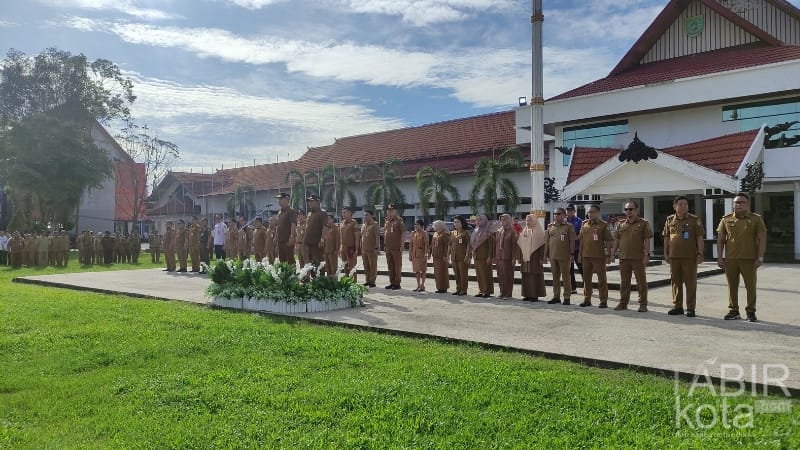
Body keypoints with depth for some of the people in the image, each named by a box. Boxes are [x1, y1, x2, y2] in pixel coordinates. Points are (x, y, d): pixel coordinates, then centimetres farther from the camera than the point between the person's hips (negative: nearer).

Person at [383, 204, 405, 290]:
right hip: (388, 248, 7)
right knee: (390, 266, 11)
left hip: (396, 248, -7)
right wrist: (385, 245, 16)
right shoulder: (387, 221, 14)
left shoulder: (399, 221, -5)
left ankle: (397, 283, 3)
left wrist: (402, 245, -14)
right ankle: (392, 282, 19)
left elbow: (403, 234, -8)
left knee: (397, 265, -1)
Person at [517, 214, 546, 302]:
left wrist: (541, 258, -14)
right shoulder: (524, 232, 14)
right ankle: (527, 294, 11)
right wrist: (519, 257, 9)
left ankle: (535, 295, 1)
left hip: (534, 258, -5)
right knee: (526, 277, 5)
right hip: (525, 258, 5)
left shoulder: (539, 232, -3)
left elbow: (542, 245, -8)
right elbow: (519, 245, 14)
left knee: (535, 277, -4)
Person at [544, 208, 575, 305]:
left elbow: (572, 241, -5)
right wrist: (545, 255, 10)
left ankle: (567, 297, 8)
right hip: (553, 256, 5)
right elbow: (547, 242, 12)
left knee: (565, 277, 1)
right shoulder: (550, 227, 12)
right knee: (555, 277, 10)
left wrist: (572, 254, -11)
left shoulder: (569, 227, -1)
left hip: (564, 257, -5)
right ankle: (556, 296, 18)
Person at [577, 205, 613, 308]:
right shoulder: (584, 224, 10)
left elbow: (609, 241, -6)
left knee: (602, 279, 2)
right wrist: (580, 254, 13)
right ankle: (587, 299, 21)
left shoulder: (604, 225, -5)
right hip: (586, 256, 5)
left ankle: (604, 301, 9)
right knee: (586, 278, 11)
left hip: (599, 256, -5)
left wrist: (608, 255, -10)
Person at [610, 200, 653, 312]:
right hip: (624, 258, 4)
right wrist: (613, 253, 7)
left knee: (641, 282, 1)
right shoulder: (621, 224, 12)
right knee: (624, 282, 10)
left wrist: (646, 255, -13)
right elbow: (616, 240, 14)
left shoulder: (643, 223, 0)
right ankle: (623, 303, 19)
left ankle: (643, 304, 9)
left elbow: (647, 240, -5)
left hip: (638, 258, -4)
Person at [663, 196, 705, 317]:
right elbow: (666, 238, 13)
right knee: (675, 282, 8)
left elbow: (699, 238, -2)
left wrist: (700, 254, -7)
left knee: (690, 282, 1)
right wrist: (666, 254, 9)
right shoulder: (670, 220, 9)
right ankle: (677, 306, 18)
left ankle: (690, 308, 9)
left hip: (690, 257, -3)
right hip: (674, 256, 3)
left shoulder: (694, 219, 0)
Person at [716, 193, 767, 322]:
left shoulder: (756, 219, 2)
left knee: (750, 286, 3)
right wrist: (719, 257, 2)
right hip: (730, 259, 2)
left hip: (749, 259, -2)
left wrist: (760, 257, -8)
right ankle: (733, 310, 16)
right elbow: (720, 240, 8)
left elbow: (762, 239, 0)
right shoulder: (726, 219, 7)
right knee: (732, 285, 6)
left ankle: (751, 312, 14)